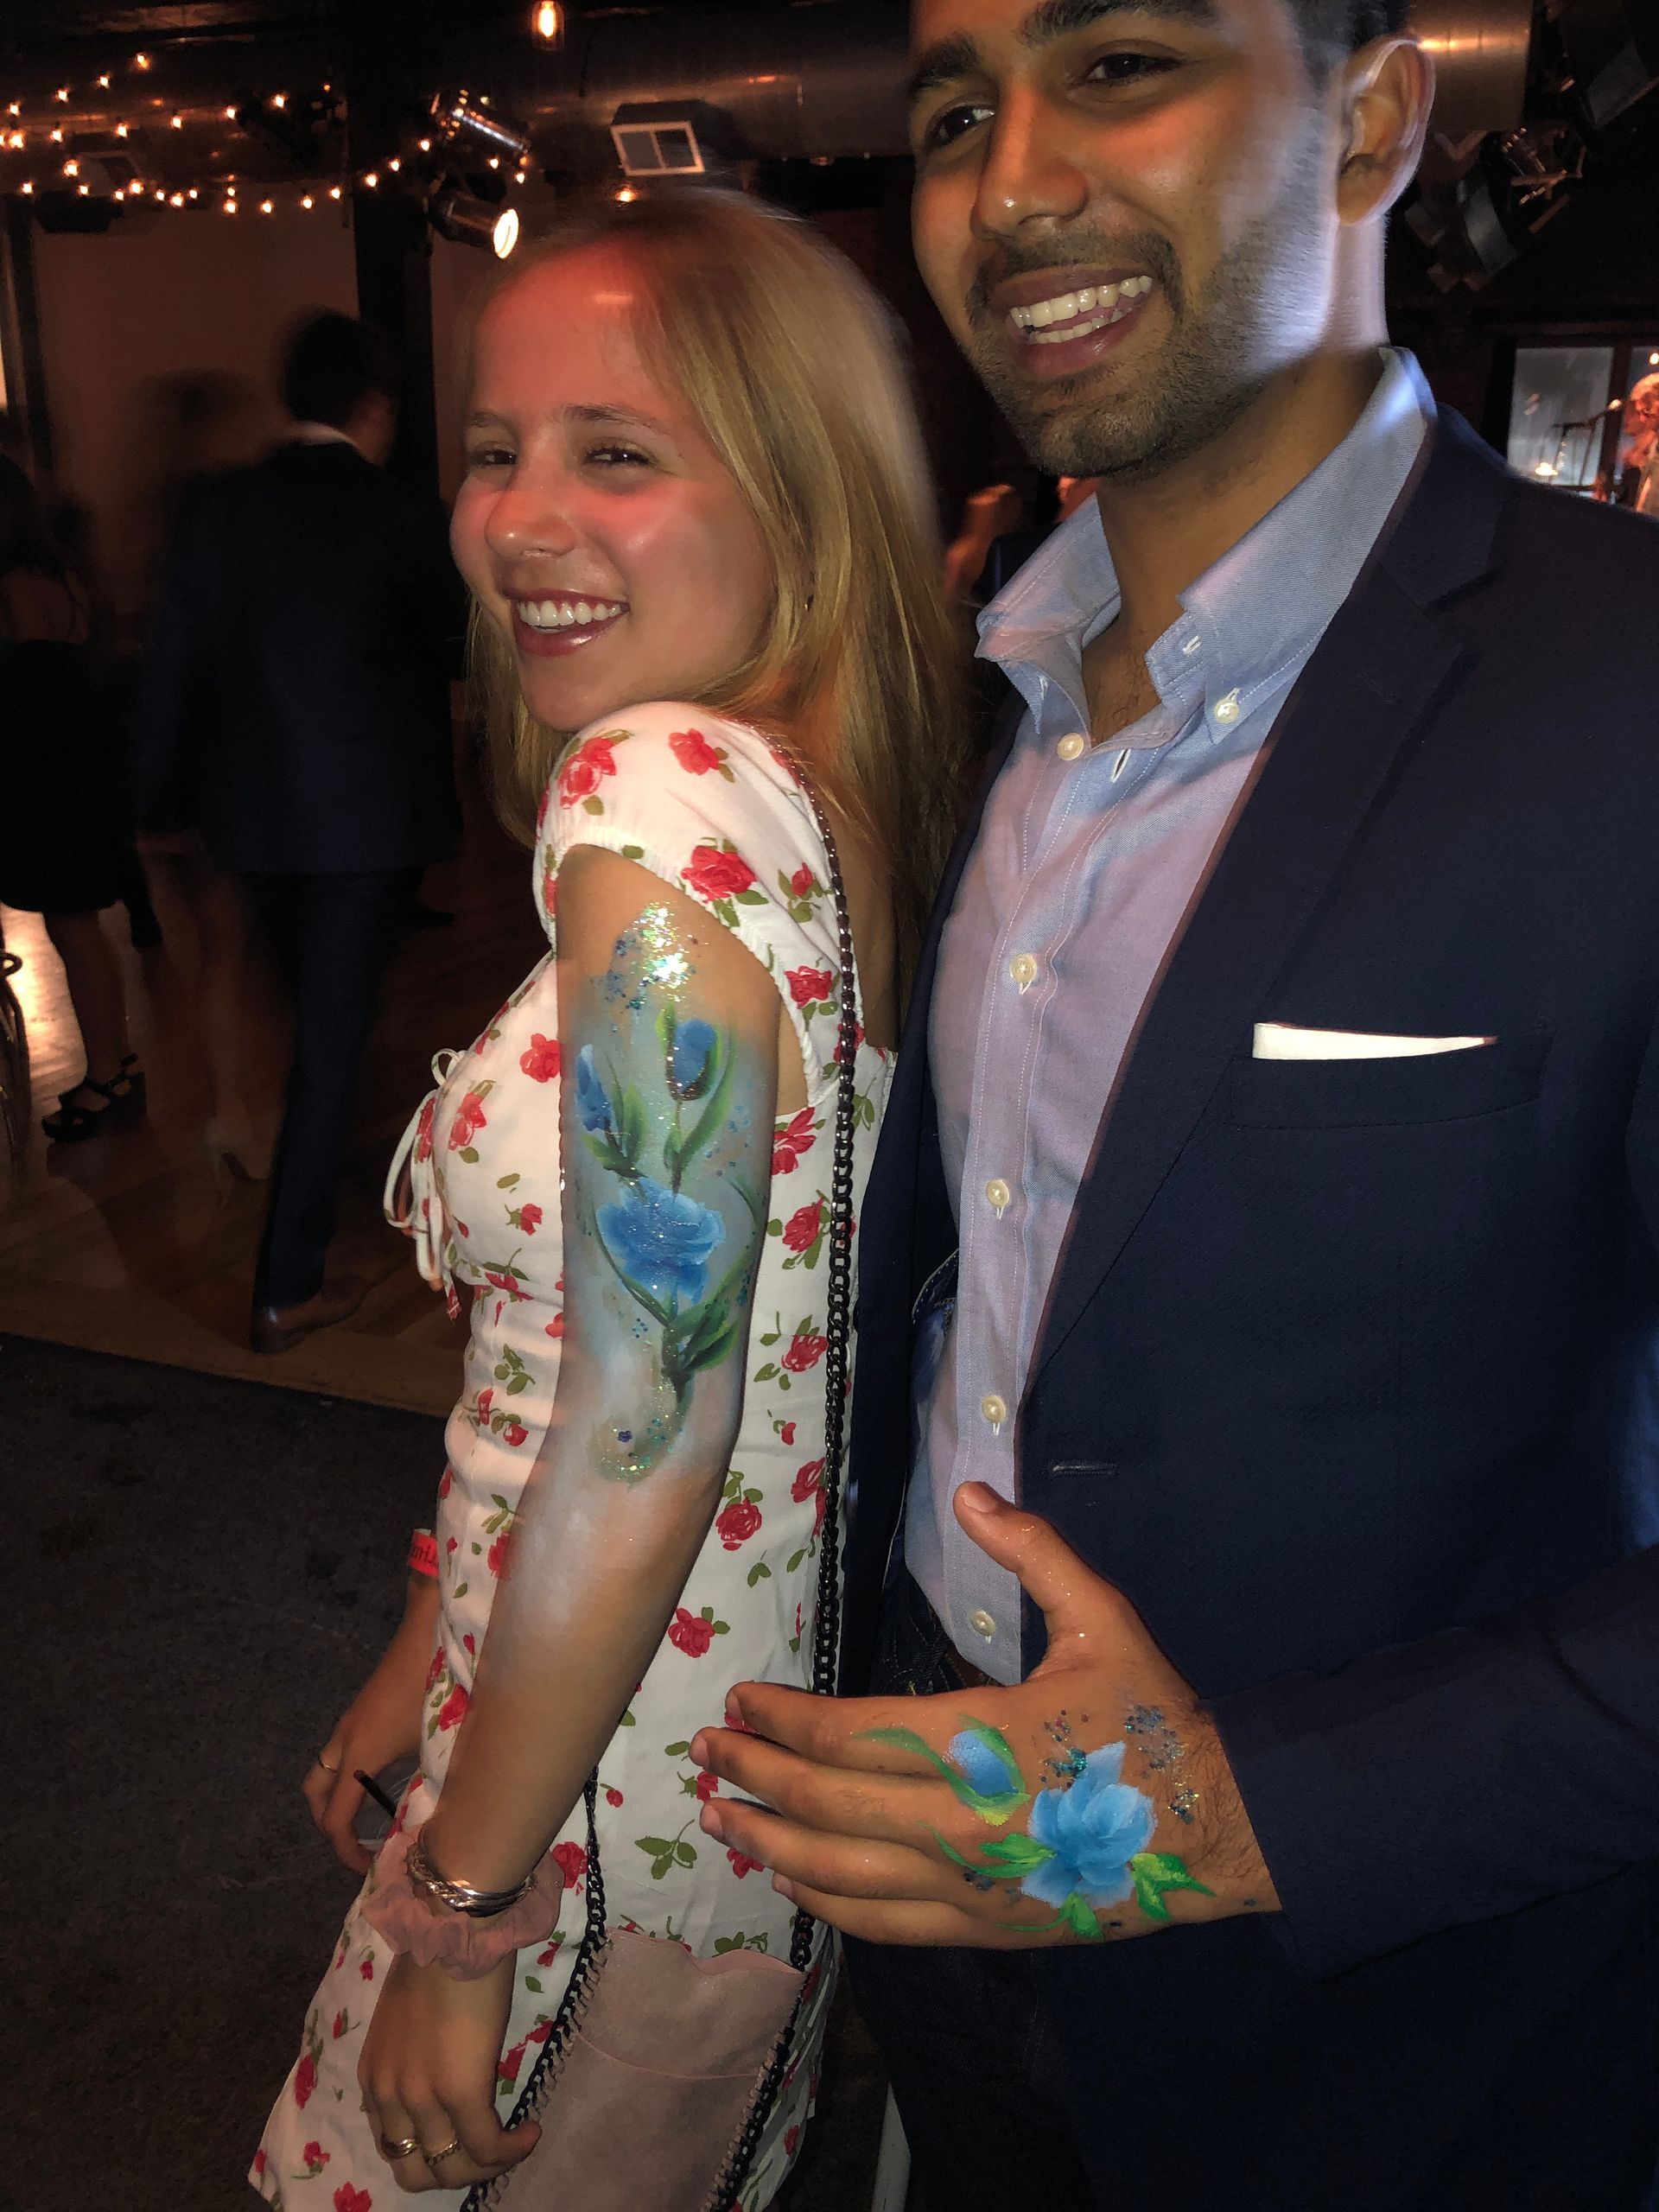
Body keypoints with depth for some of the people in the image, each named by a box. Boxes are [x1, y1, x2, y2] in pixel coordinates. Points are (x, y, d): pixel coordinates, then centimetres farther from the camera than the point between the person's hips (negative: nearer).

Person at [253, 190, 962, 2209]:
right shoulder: (814, 793, 2)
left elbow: (648, 1425, -25)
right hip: (762, 1688, 8)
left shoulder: (661, 785, -25)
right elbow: (573, 1334, 6)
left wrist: (460, 1902, -13)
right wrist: (429, 1655, 13)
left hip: (620, 1769, -8)